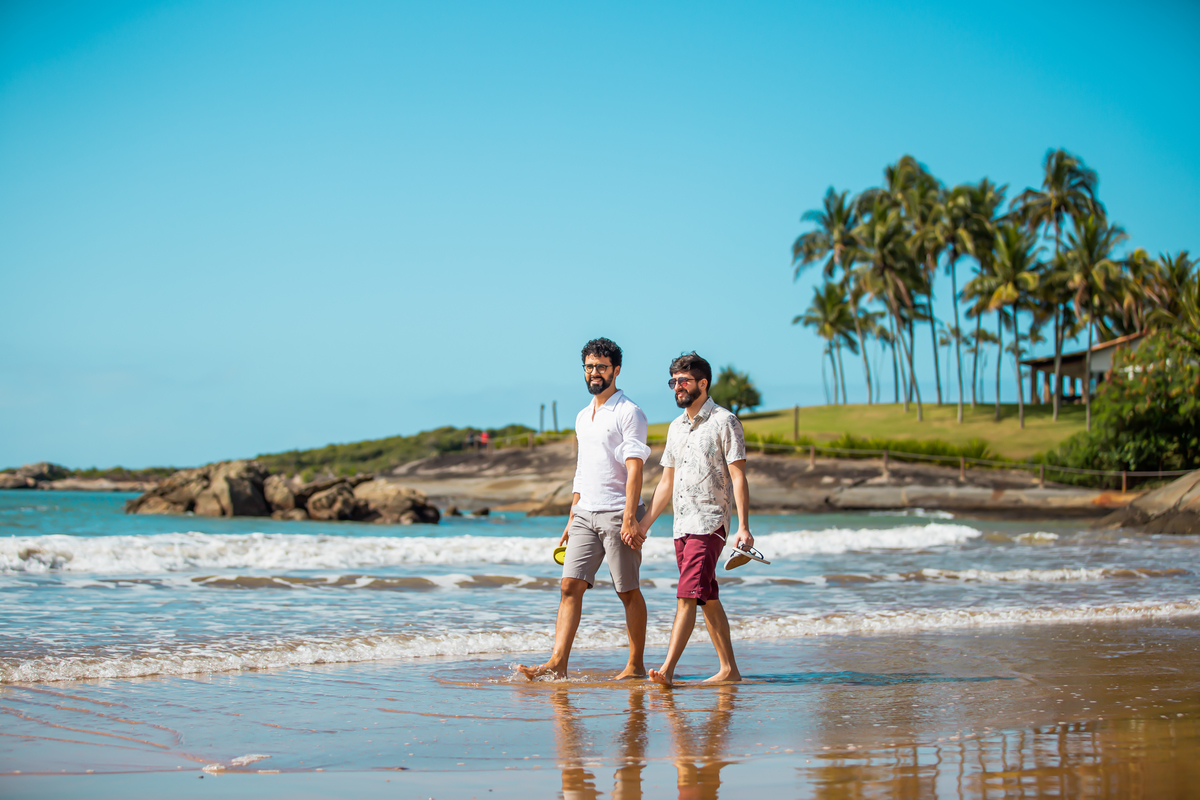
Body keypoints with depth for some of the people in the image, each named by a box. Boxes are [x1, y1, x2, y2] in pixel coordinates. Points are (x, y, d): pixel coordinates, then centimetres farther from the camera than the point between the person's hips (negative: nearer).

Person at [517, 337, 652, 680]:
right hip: (585, 514, 7)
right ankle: (557, 663, -9)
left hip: (618, 514, -7)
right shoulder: (583, 417, 18)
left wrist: (630, 518, -21)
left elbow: (634, 469, -14)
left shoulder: (629, 413, -6)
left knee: (629, 591, 1)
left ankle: (636, 665, 9)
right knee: (570, 585, -4)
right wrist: (572, 519, 19)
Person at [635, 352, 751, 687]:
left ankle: (667, 670, -23)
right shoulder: (676, 427, 17)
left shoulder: (725, 422, -5)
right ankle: (729, 668, 17)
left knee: (688, 596, -17)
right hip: (682, 525, 8)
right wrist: (645, 523, 17)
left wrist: (743, 527, -17)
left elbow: (738, 477, -10)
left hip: (710, 524, -8)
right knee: (707, 598, 10)